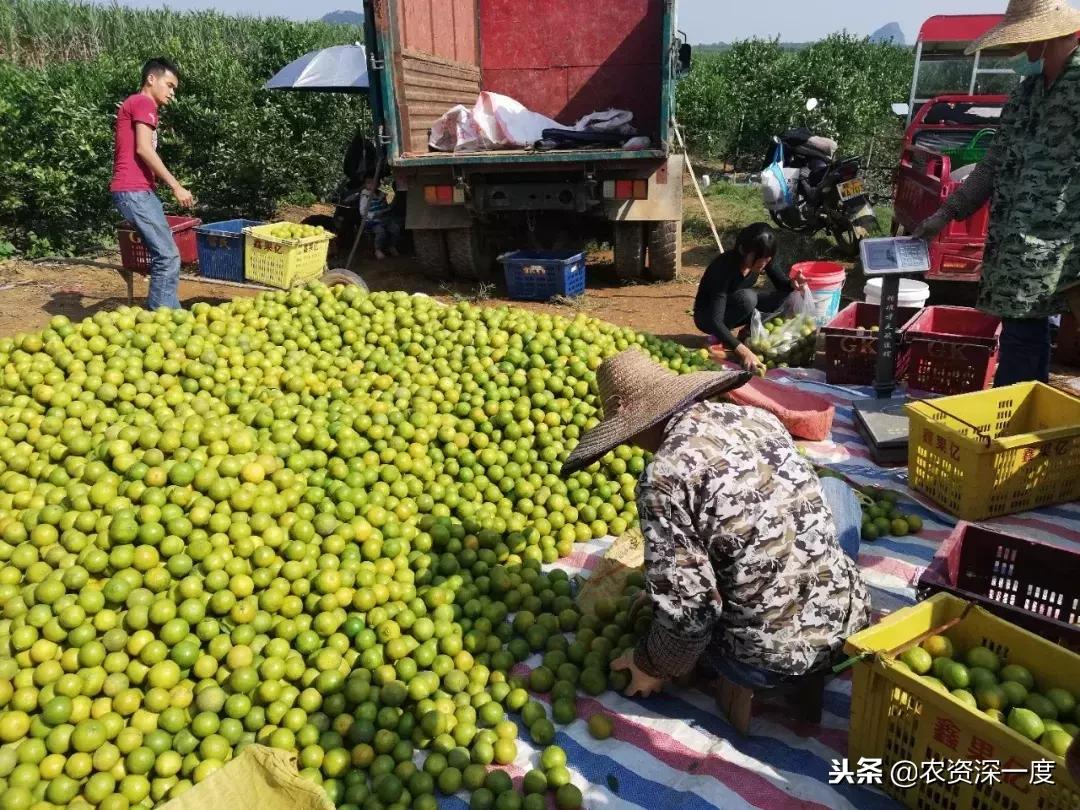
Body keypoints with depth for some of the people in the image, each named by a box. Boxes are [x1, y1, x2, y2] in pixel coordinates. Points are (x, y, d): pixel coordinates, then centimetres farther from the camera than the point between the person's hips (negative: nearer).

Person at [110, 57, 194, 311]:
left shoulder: (135, 104, 26)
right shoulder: (143, 103, -5)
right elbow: (144, 149, -15)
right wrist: (176, 186, -14)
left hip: (139, 190, 10)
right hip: (135, 191, -10)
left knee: (165, 256, 10)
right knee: (168, 257, -13)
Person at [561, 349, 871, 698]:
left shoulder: (664, 477, -19)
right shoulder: (758, 417, 1)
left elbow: (689, 610, -20)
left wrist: (655, 666, 2)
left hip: (769, 660, -4)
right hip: (845, 617, 4)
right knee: (834, 489, 30)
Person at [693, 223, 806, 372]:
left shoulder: (764, 259, -16)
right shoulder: (724, 267, -35)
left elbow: (782, 285, -3)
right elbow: (715, 320, -41)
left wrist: (792, 284, -29)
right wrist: (743, 351, -52)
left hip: (737, 308, 6)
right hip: (707, 316, -6)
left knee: (784, 297, -13)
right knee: (747, 298, -35)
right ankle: (719, 337, -13)